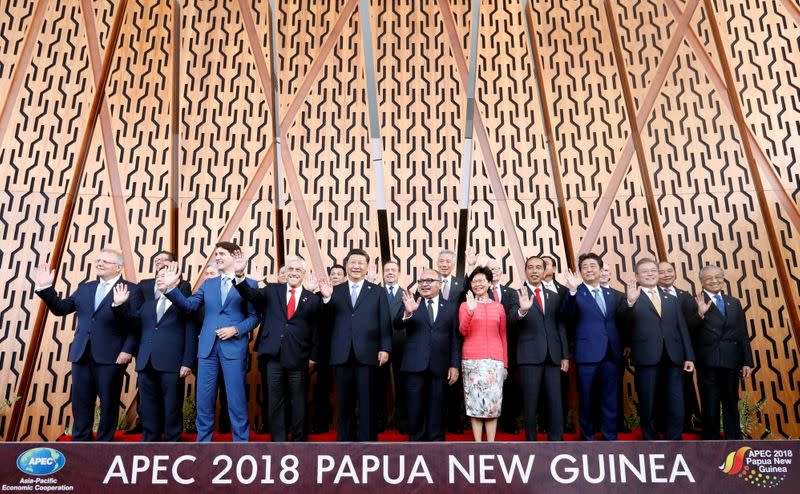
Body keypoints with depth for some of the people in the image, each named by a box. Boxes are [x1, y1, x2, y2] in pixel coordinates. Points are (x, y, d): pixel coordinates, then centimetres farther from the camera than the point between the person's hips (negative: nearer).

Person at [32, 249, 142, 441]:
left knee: (108, 403, 5)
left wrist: (128, 350, -17)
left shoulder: (131, 290, -3)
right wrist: (45, 288, 2)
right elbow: (60, 308, 13)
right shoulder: (85, 288, 16)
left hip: (111, 357, -5)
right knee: (80, 402, 11)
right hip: (82, 355, 5)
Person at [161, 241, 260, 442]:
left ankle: (241, 442, 13)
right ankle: (203, 441, 22)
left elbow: (254, 316, -1)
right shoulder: (208, 284, 15)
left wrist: (236, 330, -15)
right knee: (204, 399, 9)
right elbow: (189, 305, 2)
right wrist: (171, 288, -10)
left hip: (234, 347, -4)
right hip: (208, 347, 4)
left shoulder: (249, 284, 2)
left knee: (236, 399, 1)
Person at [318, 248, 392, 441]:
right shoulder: (335, 291, 11)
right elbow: (327, 321, 2)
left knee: (367, 401, 5)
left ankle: (367, 440, 14)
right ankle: (345, 440, 21)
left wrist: (385, 348, -7)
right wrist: (326, 298, -13)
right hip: (342, 355, 2)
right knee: (344, 402, 10)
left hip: (367, 354, -1)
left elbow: (385, 323, 3)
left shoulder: (378, 292, 8)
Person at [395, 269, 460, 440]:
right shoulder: (411, 304, 5)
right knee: (415, 411, 6)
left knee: (436, 412, 9)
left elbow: (455, 339, 7)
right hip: (415, 366, -1)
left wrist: (455, 365, -1)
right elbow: (397, 325, -11)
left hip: (440, 367, 1)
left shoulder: (451, 308, 9)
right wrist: (407, 313, -31)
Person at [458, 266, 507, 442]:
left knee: (493, 401, 0)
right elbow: (463, 332, -5)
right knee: (474, 401, 0)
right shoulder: (465, 305, 7)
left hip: (495, 360, 1)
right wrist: (470, 311, -21)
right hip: (472, 360, -1)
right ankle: (478, 444, 6)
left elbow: (503, 337, 14)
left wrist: (505, 363, 12)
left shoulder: (499, 307, 12)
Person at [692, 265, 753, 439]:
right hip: (708, 362, -4)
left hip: (732, 361, 4)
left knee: (731, 403, 13)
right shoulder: (695, 302, -5)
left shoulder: (734, 303, 12)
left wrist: (747, 361, 7)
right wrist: (700, 313, -28)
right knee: (710, 405, 6)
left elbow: (743, 335, 12)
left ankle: (734, 440, 25)